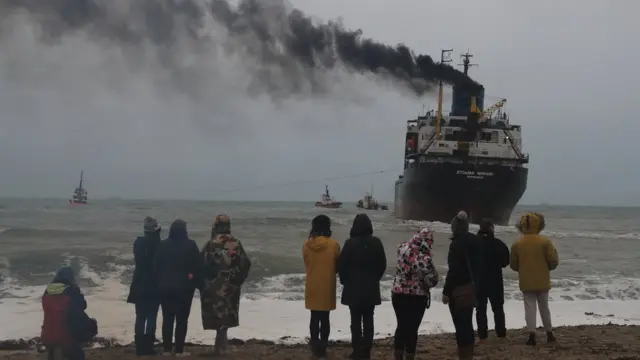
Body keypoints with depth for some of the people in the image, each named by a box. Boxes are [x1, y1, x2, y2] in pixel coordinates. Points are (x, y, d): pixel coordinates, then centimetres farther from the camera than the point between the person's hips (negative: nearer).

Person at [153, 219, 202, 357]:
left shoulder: (162, 245, 1)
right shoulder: (190, 245, -7)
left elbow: (156, 266, 3)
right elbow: (197, 266, -7)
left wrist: (160, 282, 11)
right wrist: (195, 282, 4)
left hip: (165, 287, 3)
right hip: (184, 287, -3)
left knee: (167, 318, 10)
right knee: (182, 319, 1)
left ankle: (167, 349, 10)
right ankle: (179, 350, -1)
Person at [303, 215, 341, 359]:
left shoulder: (306, 245, -5)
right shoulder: (333, 244, -10)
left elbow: (306, 264, 6)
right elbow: (338, 266, 1)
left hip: (312, 286, 2)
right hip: (327, 287, -2)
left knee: (314, 317, 12)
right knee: (325, 318, 6)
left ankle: (315, 346, 15)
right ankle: (323, 346, 10)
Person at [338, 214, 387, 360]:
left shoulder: (350, 243, -14)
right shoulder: (376, 243, -4)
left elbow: (342, 265, -9)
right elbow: (382, 265, 5)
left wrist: (345, 281, 8)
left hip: (353, 288, -3)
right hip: (371, 289, 3)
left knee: (356, 321, 3)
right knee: (368, 321, 10)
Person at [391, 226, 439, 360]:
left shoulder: (403, 248, -3)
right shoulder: (423, 257, -22)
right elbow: (431, 280, -20)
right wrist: (432, 279, 1)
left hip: (398, 294, 6)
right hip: (416, 297, -6)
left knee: (401, 326, 18)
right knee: (412, 329, 5)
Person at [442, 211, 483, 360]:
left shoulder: (457, 244, -15)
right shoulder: (475, 241, 9)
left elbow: (453, 270, -19)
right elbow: (478, 266, 12)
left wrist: (446, 291, -14)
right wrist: (476, 285, 17)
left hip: (459, 289, -8)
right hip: (471, 287, 9)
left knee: (460, 325, -5)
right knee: (467, 323, 16)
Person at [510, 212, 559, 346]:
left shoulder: (517, 244, -4)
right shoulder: (545, 241, -9)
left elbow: (513, 265, 2)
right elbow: (553, 261, -8)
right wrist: (546, 268, 12)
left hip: (526, 282, 0)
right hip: (542, 281, 0)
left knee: (530, 309, 3)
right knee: (544, 308, 14)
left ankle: (532, 335, -6)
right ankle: (549, 334, 22)